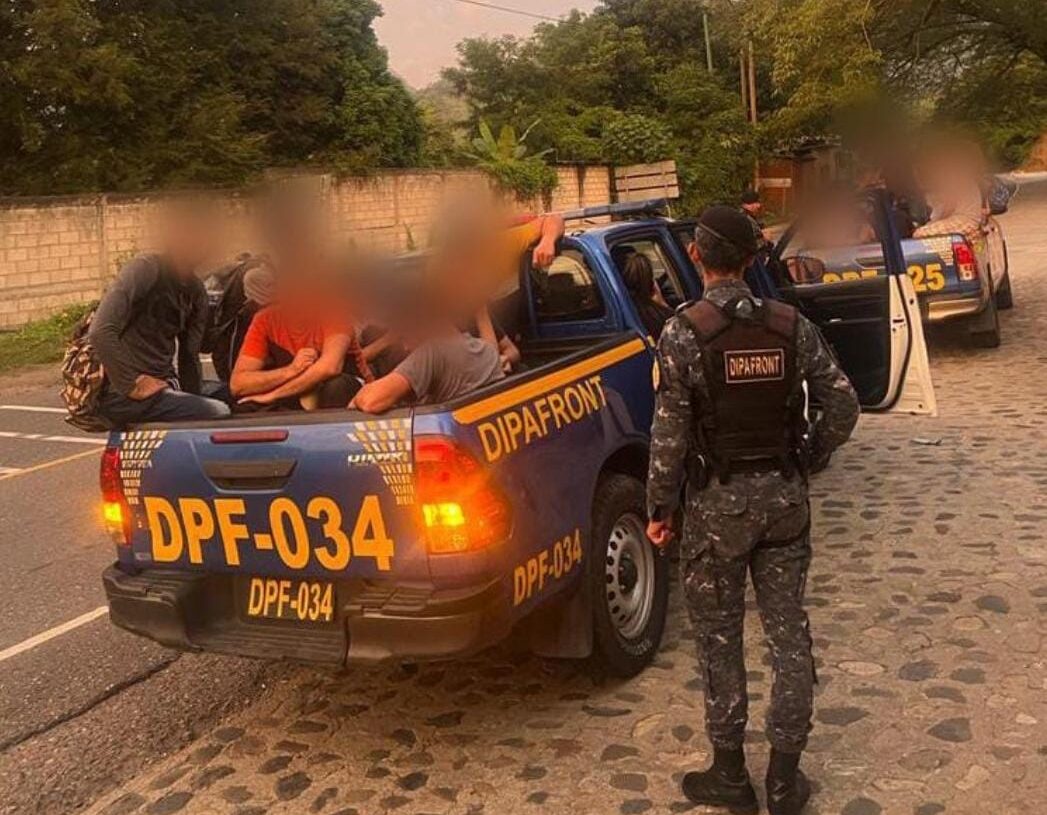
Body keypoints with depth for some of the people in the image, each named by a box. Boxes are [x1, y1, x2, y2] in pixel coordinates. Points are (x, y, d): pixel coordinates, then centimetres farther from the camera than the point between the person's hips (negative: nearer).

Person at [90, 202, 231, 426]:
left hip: (165, 384, 9)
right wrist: (133, 384, -22)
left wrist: (194, 407, 11)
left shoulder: (195, 291, 10)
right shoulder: (145, 269, -13)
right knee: (220, 416, -24)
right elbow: (101, 333, -23)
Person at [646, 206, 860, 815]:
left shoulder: (683, 332, -12)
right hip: (785, 496, 4)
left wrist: (660, 507, -2)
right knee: (789, 630, 12)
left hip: (719, 500, -3)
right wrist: (806, 462, 14)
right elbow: (843, 405, 1)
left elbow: (671, 432, -13)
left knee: (720, 636, 10)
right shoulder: (791, 325, -1)